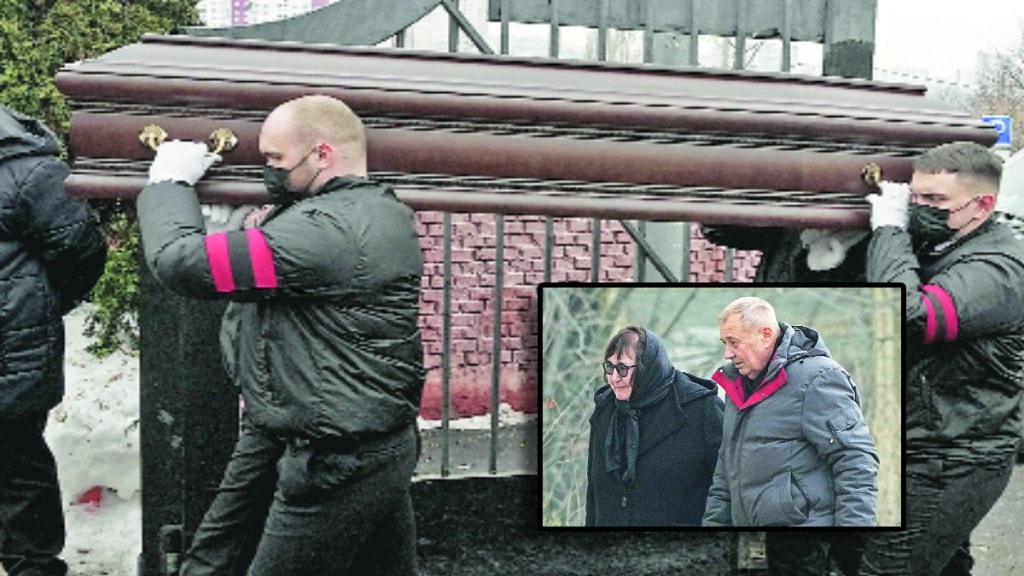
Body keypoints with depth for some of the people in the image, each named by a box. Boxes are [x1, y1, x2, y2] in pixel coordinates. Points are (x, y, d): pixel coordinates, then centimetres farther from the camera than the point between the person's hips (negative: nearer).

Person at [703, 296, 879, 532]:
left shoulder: (816, 377, -12)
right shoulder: (739, 386, 15)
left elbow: (856, 464, -17)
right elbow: (726, 466, 21)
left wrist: (854, 522, -22)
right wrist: (714, 521, 16)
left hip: (805, 521, -8)